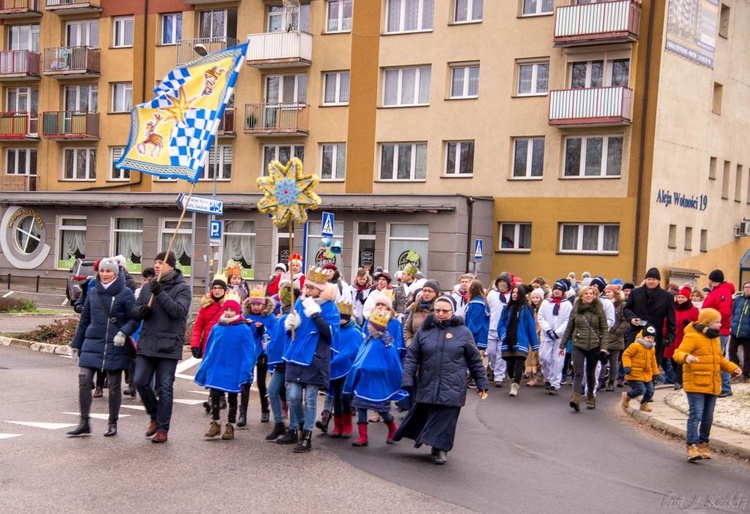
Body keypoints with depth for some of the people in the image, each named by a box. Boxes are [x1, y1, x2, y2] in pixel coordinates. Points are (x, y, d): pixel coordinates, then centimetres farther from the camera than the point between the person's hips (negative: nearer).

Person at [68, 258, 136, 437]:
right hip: (92, 344, 4)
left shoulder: (125, 293, -4)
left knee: (114, 386, 5)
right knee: (84, 381, -7)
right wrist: (76, 344, 17)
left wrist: (123, 333, -23)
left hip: (115, 347, -3)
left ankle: (112, 424, 19)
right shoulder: (93, 292, 9)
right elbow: (84, 320, 16)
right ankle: (84, 423, 3)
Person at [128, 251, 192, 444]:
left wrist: (160, 294, -23)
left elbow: (179, 310, -18)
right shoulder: (148, 286, 11)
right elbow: (134, 310, 13)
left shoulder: (182, 288, -4)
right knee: (140, 381, 3)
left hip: (169, 346, -5)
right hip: (146, 343, 5)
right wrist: (142, 310, -11)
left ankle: (163, 429, 10)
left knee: (165, 387, 0)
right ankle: (155, 417, 26)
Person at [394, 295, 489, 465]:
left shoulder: (463, 332, 2)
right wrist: (407, 380, -5)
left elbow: (474, 359, 6)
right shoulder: (424, 330, 5)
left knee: (445, 418, -2)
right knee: (423, 416, 7)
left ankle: (440, 448, 16)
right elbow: (412, 357, 4)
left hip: (452, 387, -2)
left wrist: (482, 382, 5)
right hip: (427, 385, 2)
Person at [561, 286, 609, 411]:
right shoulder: (575, 309, 4)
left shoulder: (599, 309, 1)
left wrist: (603, 347, -8)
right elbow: (569, 328, 10)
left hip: (594, 346, 0)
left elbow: (604, 329, 0)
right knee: (578, 373, -12)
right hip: (578, 345, 0)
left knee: (591, 373, 11)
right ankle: (575, 398, -23)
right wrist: (562, 345, 10)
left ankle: (590, 398, 26)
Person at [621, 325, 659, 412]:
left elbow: (653, 362, 22)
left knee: (650, 391, 5)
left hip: (647, 375, 7)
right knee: (641, 390, -17)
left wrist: (656, 374, 21)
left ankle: (643, 404, 33)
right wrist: (627, 366, -23)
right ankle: (626, 396, 10)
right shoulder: (635, 346, -13)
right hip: (635, 374, -7)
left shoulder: (652, 349, 12)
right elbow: (626, 354, -13)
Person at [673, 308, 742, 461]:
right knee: (696, 415, -13)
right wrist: (686, 357, -42)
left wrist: (732, 368, 9)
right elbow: (678, 353, -20)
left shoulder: (715, 338, 15)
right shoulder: (692, 337, -12)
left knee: (708, 417, 13)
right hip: (695, 384, -8)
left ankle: (703, 444, 26)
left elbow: (720, 359, 25)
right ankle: (692, 446, -13)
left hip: (712, 385, 8)